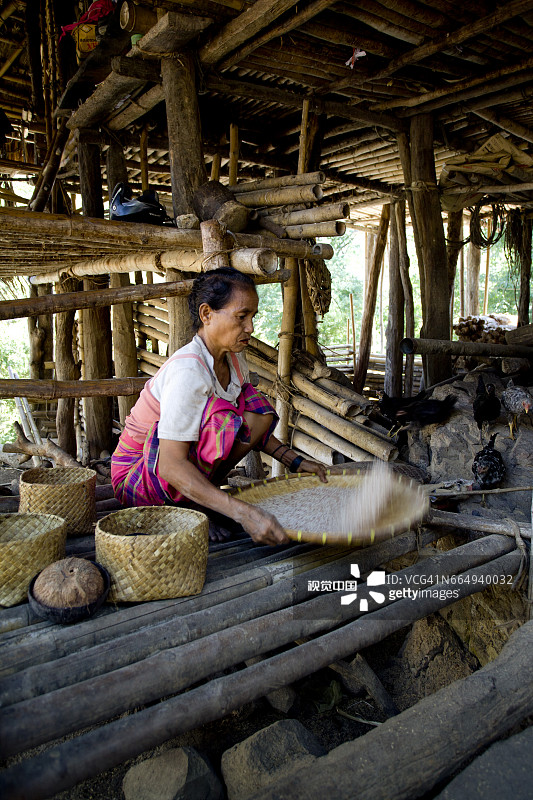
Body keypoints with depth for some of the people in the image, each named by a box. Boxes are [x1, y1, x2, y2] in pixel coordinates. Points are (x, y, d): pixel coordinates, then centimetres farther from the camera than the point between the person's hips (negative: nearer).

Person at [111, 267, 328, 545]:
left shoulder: (234, 360, -3)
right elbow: (171, 465, -36)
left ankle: (205, 486, -5)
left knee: (258, 408, -6)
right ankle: (191, 508, -12)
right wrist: (242, 512, -44)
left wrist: (295, 462, 1)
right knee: (222, 419, -32)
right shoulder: (188, 371, -29)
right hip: (136, 475, -8)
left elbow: (253, 426, 12)